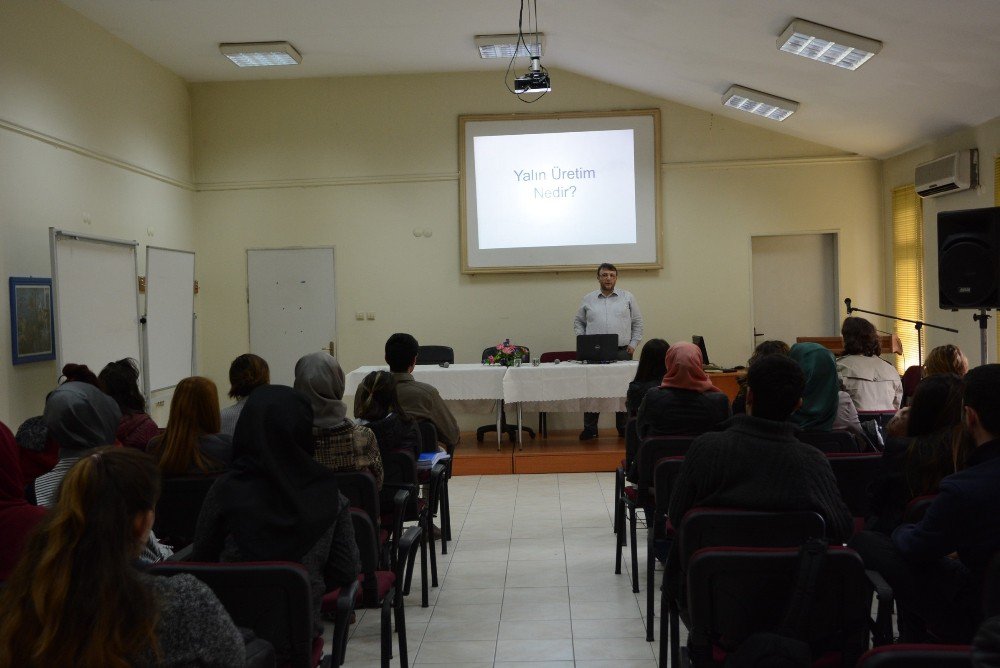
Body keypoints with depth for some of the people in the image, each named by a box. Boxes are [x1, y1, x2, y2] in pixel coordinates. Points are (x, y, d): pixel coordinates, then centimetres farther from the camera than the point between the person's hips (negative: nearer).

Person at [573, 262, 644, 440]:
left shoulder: (627, 297, 9)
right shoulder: (588, 299, 10)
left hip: (622, 352, 0)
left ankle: (624, 428, 12)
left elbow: (637, 323, 12)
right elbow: (578, 322, 16)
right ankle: (590, 428, 6)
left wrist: (633, 343, 2)